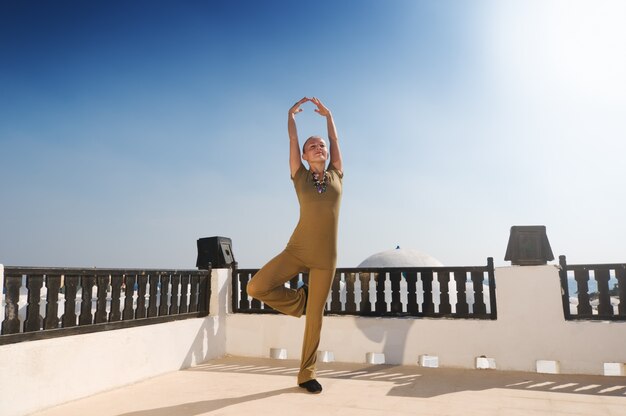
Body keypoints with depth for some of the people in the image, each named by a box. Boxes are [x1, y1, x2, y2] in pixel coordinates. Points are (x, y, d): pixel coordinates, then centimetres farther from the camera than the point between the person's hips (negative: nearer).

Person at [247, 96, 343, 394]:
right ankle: (299, 300, 11)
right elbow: (293, 140, 8)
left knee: (315, 317, 5)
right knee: (256, 287, -16)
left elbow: (335, 140, 15)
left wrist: (328, 115, 26)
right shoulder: (300, 177, 6)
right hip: (296, 250, 0)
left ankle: (306, 374, 22)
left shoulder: (336, 175, 10)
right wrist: (291, 114, 20)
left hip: (325, 258, 0)